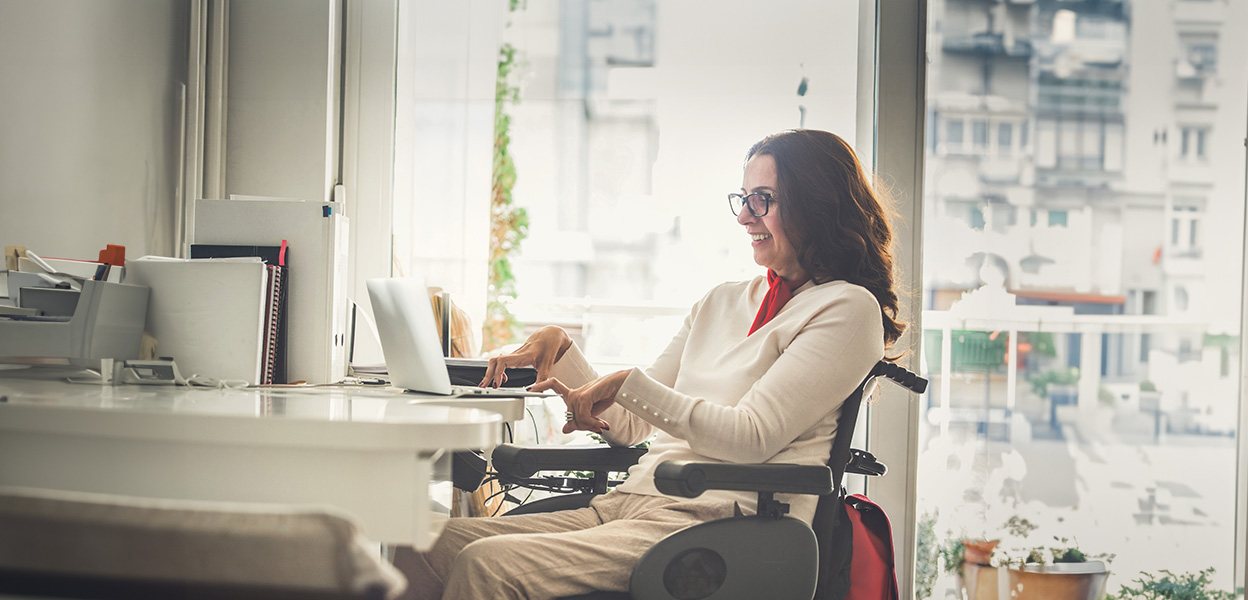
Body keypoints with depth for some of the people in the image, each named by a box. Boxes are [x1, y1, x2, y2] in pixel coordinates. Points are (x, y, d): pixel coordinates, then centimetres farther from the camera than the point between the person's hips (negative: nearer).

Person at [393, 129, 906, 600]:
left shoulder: (848, 309, 0)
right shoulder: (723, 301, 23)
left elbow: (752, 437, -11)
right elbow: (630, 427, 21)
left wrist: (628, 384, -9)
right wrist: (559, 348, 9)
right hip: (626, 502, 7)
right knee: (429, 545, -14)